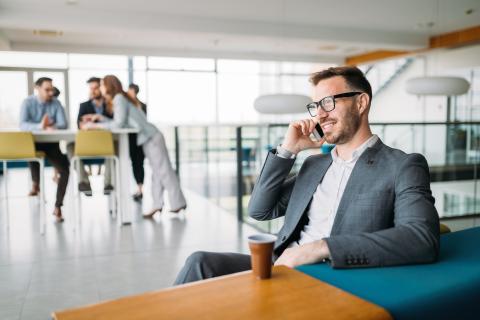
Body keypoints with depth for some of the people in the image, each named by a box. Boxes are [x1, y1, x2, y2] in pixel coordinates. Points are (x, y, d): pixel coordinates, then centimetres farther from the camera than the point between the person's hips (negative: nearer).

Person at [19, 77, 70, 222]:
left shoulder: (56, 103, -1)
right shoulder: (28, 102, -6)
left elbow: (64, 124, -12)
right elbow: (23, 124, -21)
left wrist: (52, 126, -35)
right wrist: (39, 126, -40)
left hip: (51, 143, 1)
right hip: (33, 142, -1)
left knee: (65, 170, -19)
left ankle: (58, 206, -7)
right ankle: (36, 183, -5)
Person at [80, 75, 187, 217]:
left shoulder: (119, 98, -12)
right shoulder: (117, 99, 15)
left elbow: (119, 123, -21)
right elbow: (119, 123, 12)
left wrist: (95, 125, -16)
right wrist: (101, 118, 9)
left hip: (151, 138, -10)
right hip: (149, 138, 10)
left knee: (163, 170, -5)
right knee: (157, 171, 8)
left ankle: (177, 203, 2)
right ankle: (157, 205, 13)